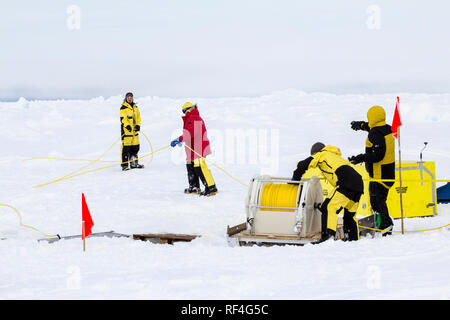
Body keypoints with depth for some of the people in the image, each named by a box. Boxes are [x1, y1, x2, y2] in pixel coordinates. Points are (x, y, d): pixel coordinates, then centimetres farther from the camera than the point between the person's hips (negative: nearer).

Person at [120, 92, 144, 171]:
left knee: (135, 147, 11)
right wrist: (127, 125, -27)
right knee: (126, 147, -10)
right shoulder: (123, 108, -5)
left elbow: (138, 117, 20)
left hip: (134, 130, 7)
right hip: (126, 129, -7)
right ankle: (124, 164, -8)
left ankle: (134, 163, 21)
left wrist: (138, 125, 4)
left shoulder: (135, 107, 16)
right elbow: (123, 118, -14)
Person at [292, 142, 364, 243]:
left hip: (346, 183, -8)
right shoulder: (336, 157, 38)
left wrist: (295, 179, 19)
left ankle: (328, 236, -28)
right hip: (359, 185, 8)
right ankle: (354, 239, 21)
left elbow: (303, 164, 7)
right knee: (350, 214, 20)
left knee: (329, 208, -13)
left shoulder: (322, 154, 16)